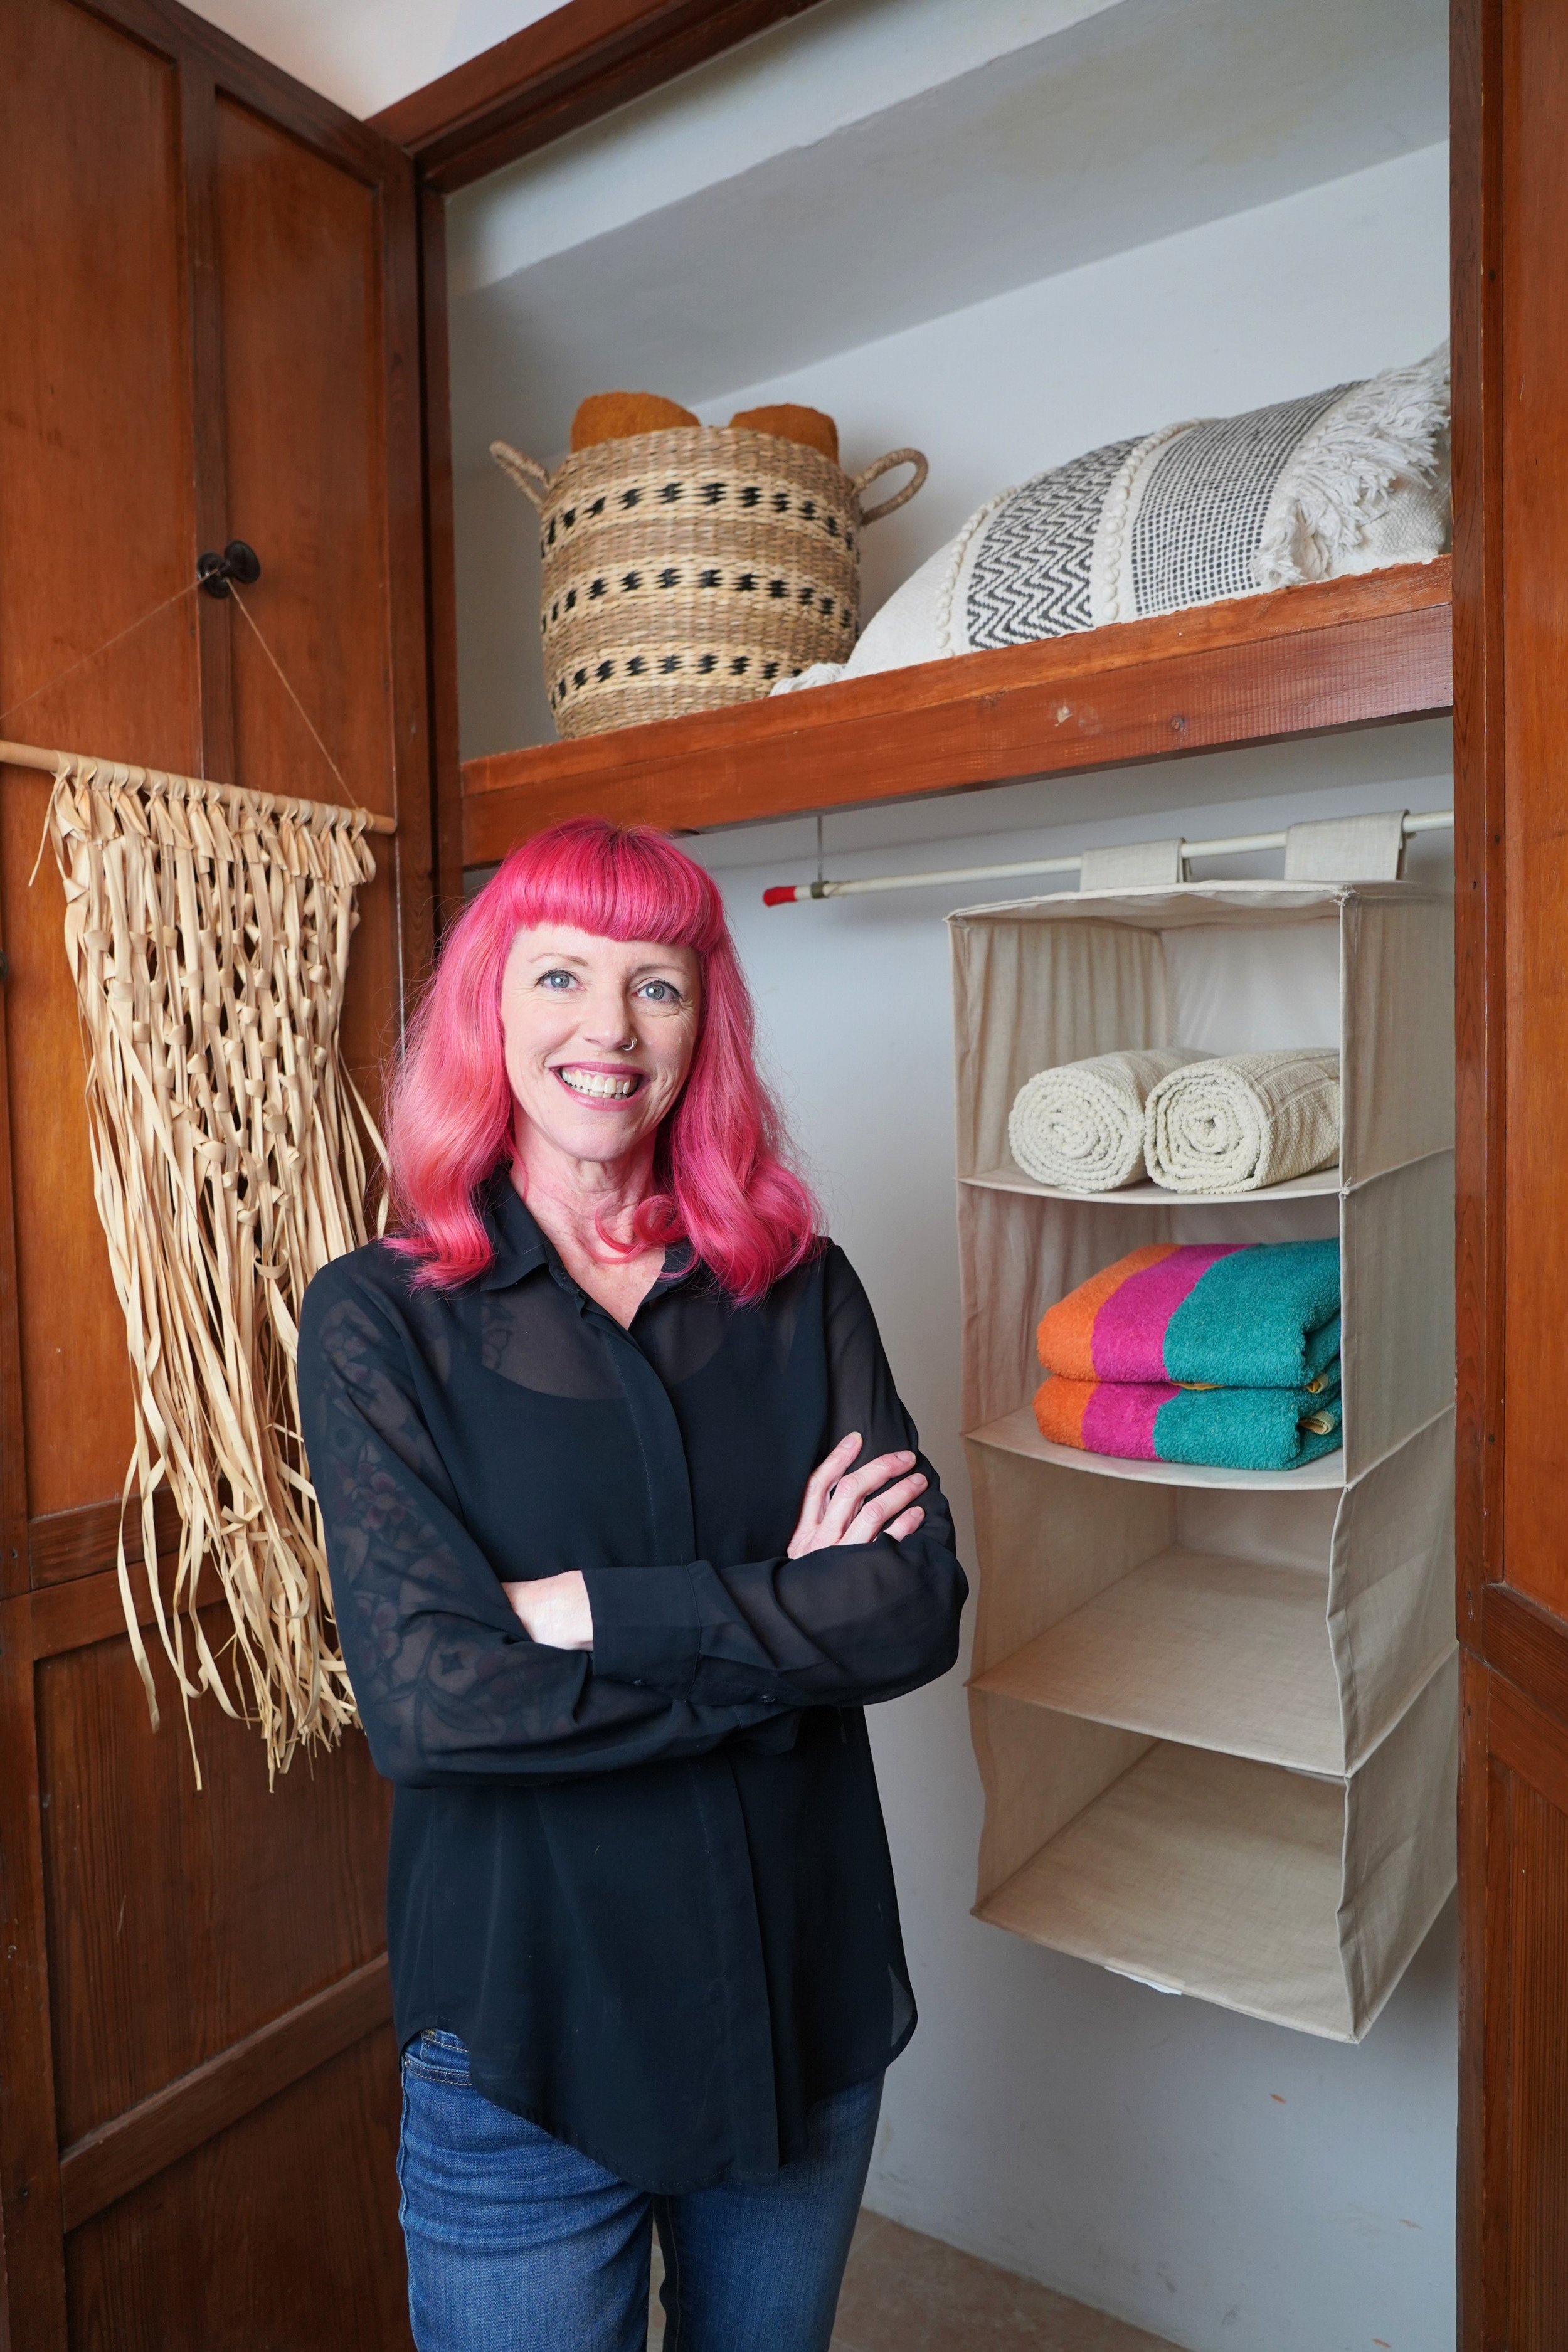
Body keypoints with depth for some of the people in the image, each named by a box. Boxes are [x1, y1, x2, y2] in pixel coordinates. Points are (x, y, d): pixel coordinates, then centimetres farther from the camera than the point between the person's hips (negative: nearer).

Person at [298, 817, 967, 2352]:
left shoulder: (799, 1292, -4)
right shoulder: (380, 1317, -11)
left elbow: (919, 1604, -13)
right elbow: (426, 1695, -20)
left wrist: (590, 1606, -21)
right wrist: (791, 1624, -18)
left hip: (808, 2012, 3)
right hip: (526, 2037, -3)